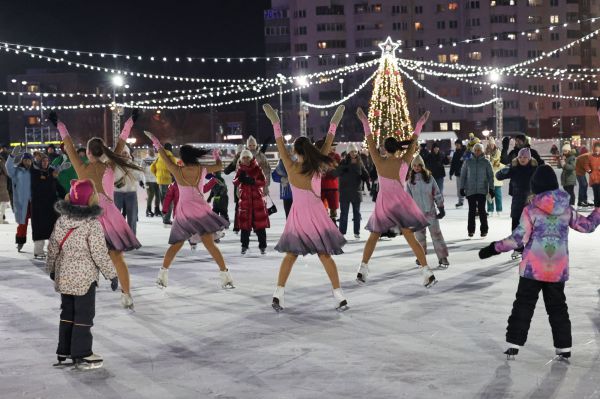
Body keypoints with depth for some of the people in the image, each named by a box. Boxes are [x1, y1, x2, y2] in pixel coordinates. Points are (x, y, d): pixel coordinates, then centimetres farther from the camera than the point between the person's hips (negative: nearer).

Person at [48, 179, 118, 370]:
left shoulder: (61, 220, 0)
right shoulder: (93, 224, -19)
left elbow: (52, 247, 7)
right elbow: (100, 253, -18)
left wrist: (52, 268, 22)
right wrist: (112, 275, -7)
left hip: (64, 276, 6)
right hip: (85, 277, -6)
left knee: (67, 313, 17)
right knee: (84, 315, 3)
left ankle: (64, 351, 25)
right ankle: (81, 355, 6)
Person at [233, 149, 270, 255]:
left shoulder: (257, 169, -1)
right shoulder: (240, 169, 6)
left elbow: (264, 182, -5)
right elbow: (235, 182, 2)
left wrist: (253, 181, -20)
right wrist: (239, 179, -19)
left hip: (257, 198, -2)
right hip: (244, 199, 2)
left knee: (260, 222, -2)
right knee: (244, 222, 3)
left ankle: (263, 246, 3)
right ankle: (244, 245, 12)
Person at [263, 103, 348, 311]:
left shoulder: (291, 167, -8)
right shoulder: (317, 167, -9)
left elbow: (280, 146, 1)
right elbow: (327, 145, 2)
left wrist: (275, 123, 8)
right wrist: (333, 124, 10)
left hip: (298, 215, 0)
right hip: (316, 215, 0)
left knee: (290, 255, 10)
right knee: (325, 255, 5)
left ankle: (278, 295, -1)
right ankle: (340, 297, 1)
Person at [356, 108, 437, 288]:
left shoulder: (378, 161, -7)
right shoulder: (404, 161, -6)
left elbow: (370, 140, 1)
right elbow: (413, 141, 4)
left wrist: (364, 121, 9)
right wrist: (420, 123, 15)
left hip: (383, 204, 0)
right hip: (401, 203, 0)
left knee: (374, 236, 15)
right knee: (411, 238, 0)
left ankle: (363, 270, 10)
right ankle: (427, 272, -8)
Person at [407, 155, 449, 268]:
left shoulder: (429, 178, 0)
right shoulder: (410, 180, 2)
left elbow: (437, 194, 3)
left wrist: (441, 208, 1)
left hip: (430, 211, -1)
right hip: (417, 212, 1)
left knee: (436, 233, -4)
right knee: (419, 235, 8)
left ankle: (443, 257, -3)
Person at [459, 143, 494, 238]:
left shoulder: (486, 162, 1)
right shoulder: (468, 162, 4)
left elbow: (490, 176, 4)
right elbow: (463, 175, 8)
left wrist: (491, 188, -1)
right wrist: (462, 187, 4)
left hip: (482, 190, -1)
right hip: (470, 190, 1)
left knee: (482, 210, -3)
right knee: (472, 210, 2)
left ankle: (484, 230, 7)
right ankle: (471, 230, 11)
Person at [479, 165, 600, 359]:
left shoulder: (531, 210, -11)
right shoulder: (567, 209, 0)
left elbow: (518, 238, -15)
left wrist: (493, 248, -8)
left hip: (533, 269, -3)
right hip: (558, 270, 3)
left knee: (523, 305, 7)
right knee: (557, 307, 15)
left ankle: (514, 344, 4)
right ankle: (564, 347, 18)